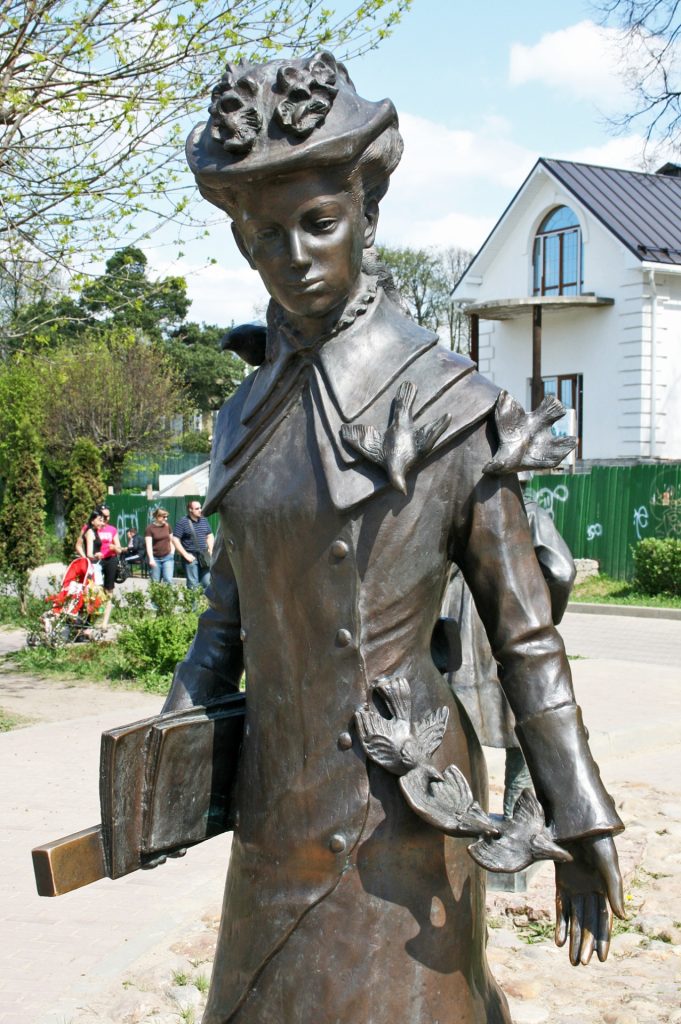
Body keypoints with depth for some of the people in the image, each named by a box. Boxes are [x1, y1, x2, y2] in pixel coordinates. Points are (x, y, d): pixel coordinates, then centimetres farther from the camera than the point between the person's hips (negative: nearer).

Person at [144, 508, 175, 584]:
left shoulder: (167, 526, 7)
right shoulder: (150, 528, -5)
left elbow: (171, 540, 19)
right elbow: (148, 545, -11)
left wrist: (172, 551, 6)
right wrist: (151, 559, -20)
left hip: (167, 557, 3)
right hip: (155, 558, -2)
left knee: (168, 580, -10)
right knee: (155, 583, 3)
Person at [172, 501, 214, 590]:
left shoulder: (204, 520, 11)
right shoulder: (182, 522, -7)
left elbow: (210, 536, 21)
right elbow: (175, 540, -9)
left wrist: (210, 550, 7)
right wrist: (185, 555, -12)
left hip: (204, 556, 5)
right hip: (191, 557, -5)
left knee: (207, 582, 5)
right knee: (193, 585, -4)